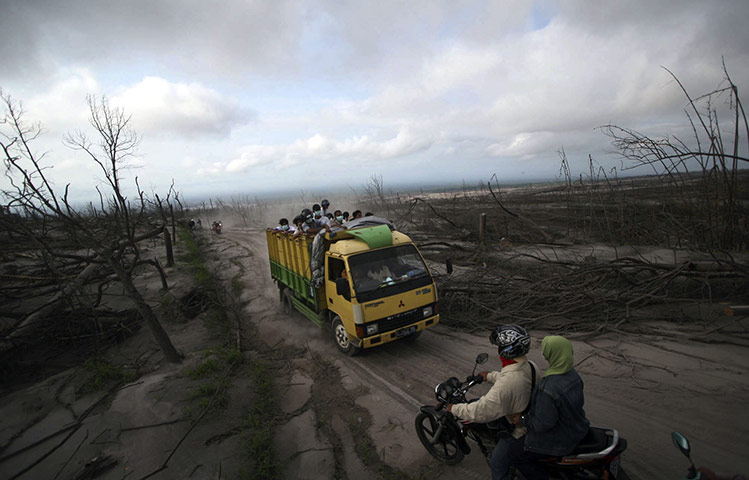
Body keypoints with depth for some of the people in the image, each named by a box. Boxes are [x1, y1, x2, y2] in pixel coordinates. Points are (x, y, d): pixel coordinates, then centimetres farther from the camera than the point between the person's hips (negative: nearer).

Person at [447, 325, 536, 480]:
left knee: (497, 464, 16)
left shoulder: (506, 384, -39)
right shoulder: (530, 366, -13)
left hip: (518, 431, -7)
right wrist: (490, 376, 23)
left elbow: (480, 411, -33)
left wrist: (454, 408, -18)